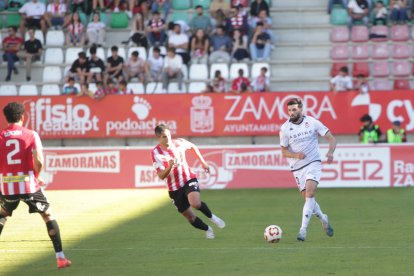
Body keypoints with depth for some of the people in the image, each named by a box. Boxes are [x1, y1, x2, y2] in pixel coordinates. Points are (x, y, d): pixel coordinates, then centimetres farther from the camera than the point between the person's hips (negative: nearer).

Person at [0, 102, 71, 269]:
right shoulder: (31, 135, -2)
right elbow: (39, 161, -13)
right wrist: (37, 176, 6)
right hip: (29, 185, -2)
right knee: (48, 216, 11)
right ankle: (60, 257, 4)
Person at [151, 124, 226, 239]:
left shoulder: (179, 142, -7)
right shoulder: (156, 153, -15)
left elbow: (192, 147, 17)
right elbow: (161, 176, -20)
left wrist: (203, 162, 17)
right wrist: (170, 166, -39)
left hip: (189, 179, -1)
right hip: (174, 189, 1)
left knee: (195, 203, -30)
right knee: (190, 217, 5)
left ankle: (211, 217, -1)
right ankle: (207, 229, 33)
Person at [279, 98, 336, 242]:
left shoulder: (312, 122, -4)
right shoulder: (285, 128, -2)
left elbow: (331, 139, 0)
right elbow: (284, 151, 4)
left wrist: (330, 152, -19)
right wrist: (296, 155, -16)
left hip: (313, 163, -2)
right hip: (297, 167, 2)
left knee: (310, 192, -20)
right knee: (307, 197, 5)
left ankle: (303, 230, -23)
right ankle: (323, 219, 33)